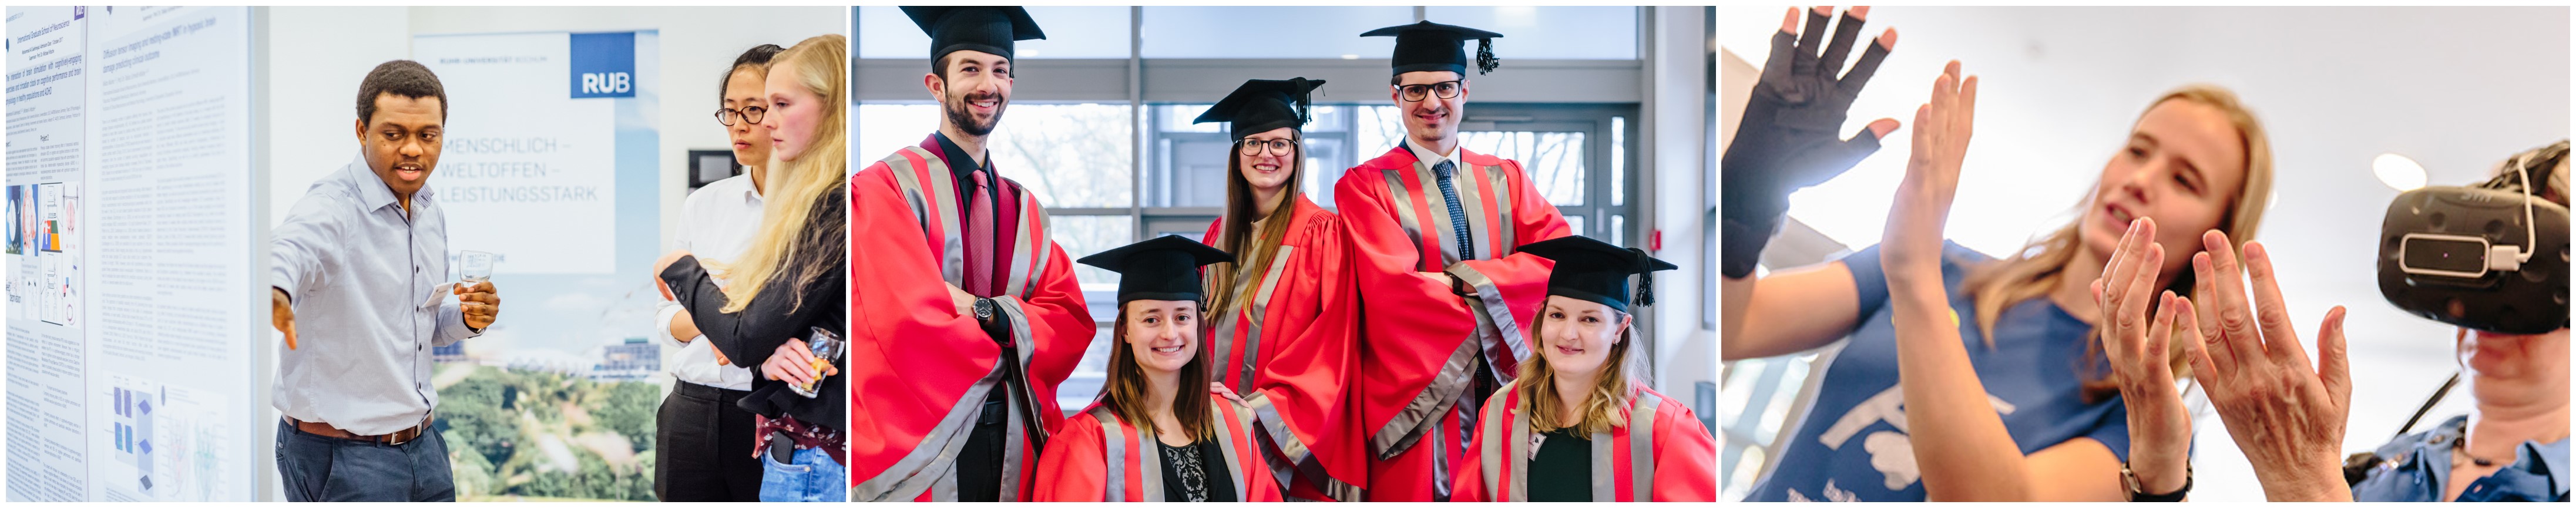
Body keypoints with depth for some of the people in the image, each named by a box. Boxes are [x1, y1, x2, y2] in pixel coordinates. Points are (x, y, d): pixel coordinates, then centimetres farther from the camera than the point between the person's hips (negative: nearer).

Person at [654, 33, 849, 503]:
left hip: (814, 459, -9)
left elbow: (746, 340, -17)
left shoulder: (837, 208, -18)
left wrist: (681, 270, 1)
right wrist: (771, 352, -14)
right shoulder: (821, 199, 12)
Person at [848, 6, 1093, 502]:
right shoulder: (887, 187, -6)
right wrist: (1015, 336, -3)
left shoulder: (1025, 209, 12)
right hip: (916, 448, -5)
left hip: (1013, 449, 5)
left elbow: (1074, 326, 1)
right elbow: (911, 325, -17)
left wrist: (989, 313, -16)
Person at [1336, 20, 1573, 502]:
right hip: (1419, 398, -3)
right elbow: (1393, 288, -15)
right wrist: (1494, 311, -9)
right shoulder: (1364, 187, -2)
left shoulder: (1506, 178, 12)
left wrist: (1467, 278, -13)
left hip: (1505, 388, 4)